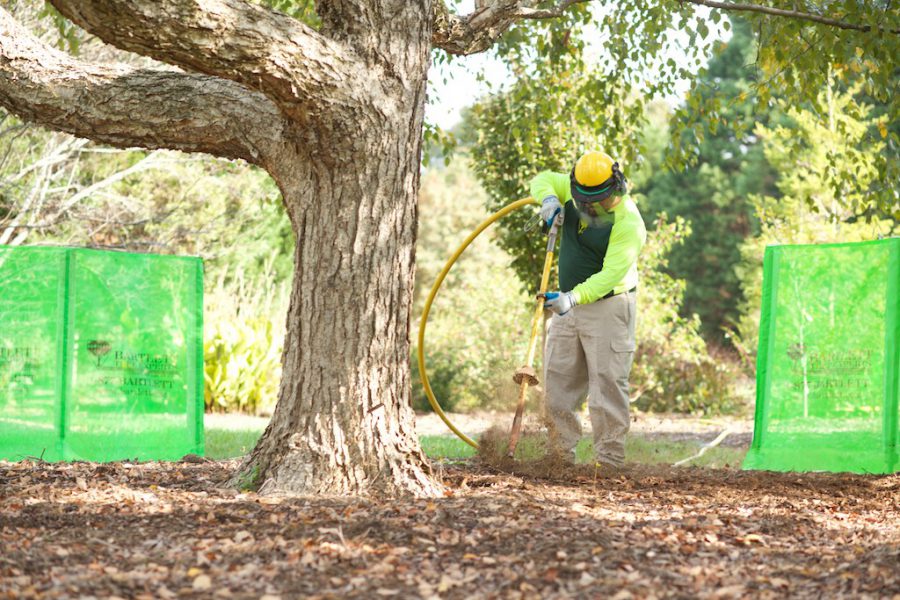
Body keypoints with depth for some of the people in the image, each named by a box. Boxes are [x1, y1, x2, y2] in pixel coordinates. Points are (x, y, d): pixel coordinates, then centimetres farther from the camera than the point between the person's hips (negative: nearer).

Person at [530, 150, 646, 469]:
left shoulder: (628, 223, -21)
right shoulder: (575, 190, 0)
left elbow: (611, 274, -28)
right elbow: (542, 180, 16)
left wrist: (574, 297, -40)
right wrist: (549, 199, -8)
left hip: (608, 307, -8)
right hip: (569, 303, 8)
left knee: (607, 386, -11)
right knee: (557, 384, 8)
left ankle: (609, 464, -10)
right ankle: (561, 456, 13)